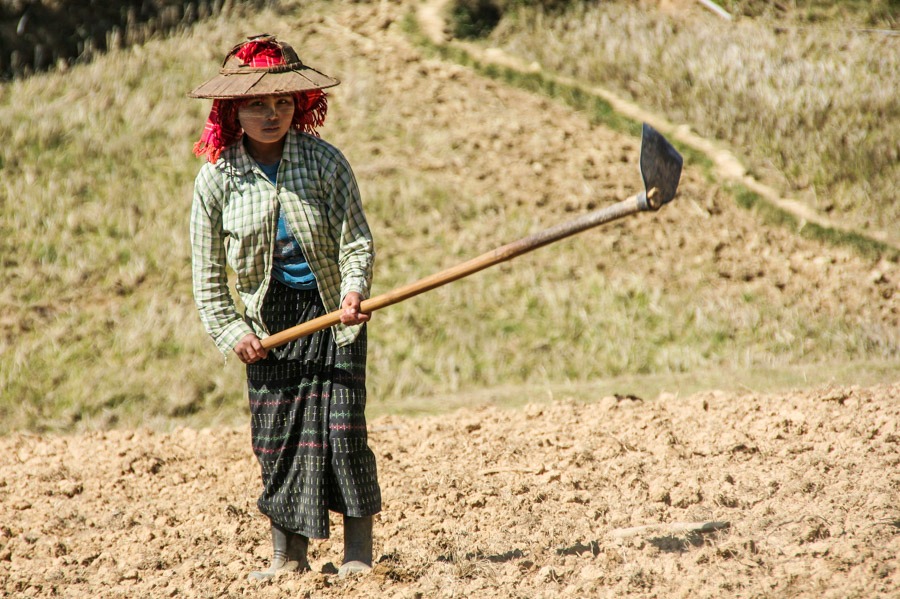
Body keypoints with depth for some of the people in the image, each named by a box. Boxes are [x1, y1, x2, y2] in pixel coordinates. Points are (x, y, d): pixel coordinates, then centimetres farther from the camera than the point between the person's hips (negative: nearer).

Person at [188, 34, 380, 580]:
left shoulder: (325, 162, -6)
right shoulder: (216, 179, -2)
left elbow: (356, 240, -6)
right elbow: (208, 273, 5)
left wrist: (354, 290, -23)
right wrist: (230, 331, -2)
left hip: (332, 314, -2)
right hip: (269, 321, 2)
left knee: (342, 427, -10)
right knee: (276, 435, 2)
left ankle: (359, 551, -2)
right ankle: (289, 554, 13)